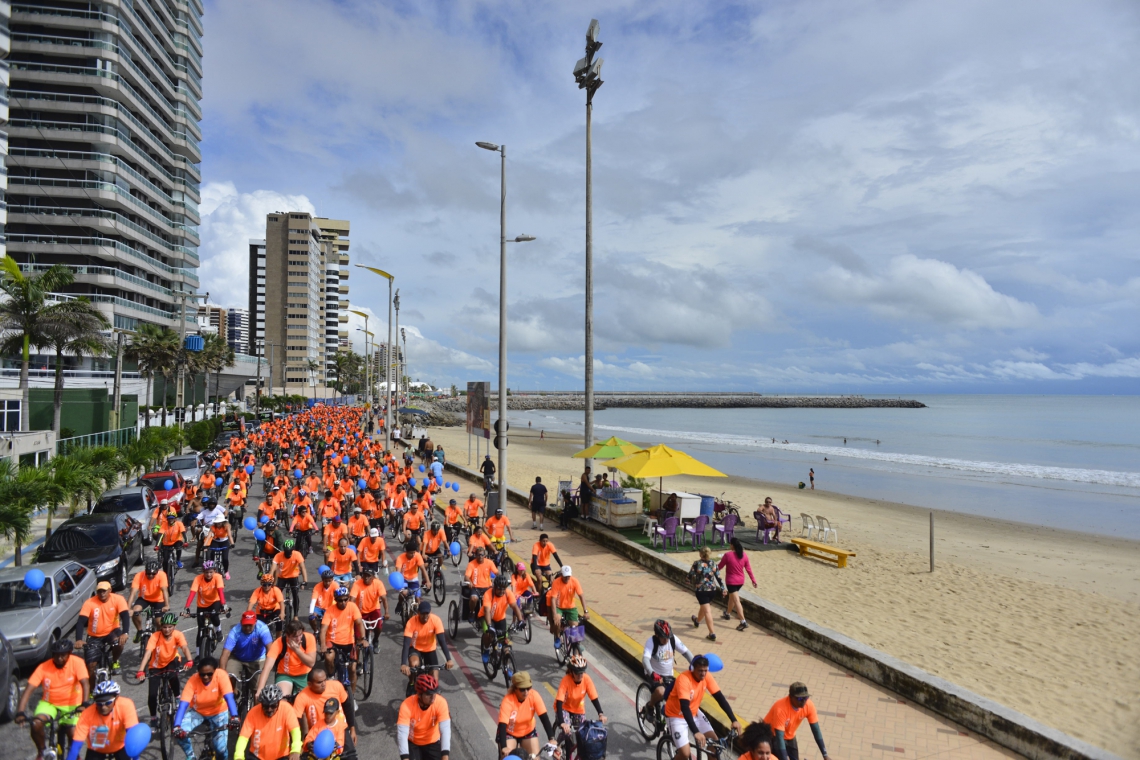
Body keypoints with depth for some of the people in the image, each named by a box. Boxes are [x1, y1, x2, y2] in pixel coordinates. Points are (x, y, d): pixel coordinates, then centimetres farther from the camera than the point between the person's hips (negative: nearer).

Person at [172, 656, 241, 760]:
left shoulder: (221, 676, -29)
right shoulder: (192, 681, -26)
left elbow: (229, 697, -38)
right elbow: (183, 704, -33)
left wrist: (234, 717, -53)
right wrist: (177, 727, -48)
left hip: (218, 712, -1)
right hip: (197, 711, 1)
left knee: (221, 748, -15)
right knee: (180, 733, -25)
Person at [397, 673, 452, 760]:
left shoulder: (441, 702, -26)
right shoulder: (407, 706, -29)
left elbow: (445, 730, -32)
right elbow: (402, 734, -35)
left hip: (432, 743, 1)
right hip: (412, 743, -1)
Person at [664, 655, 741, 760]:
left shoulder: (707, 677, -14)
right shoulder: (683, 679, -33)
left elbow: (720, 698, -13)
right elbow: (684, 708, -39)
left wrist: (734, 720, -22)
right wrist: (696, 732, -48)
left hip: (694, 713, 6)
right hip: (676, 716, -6)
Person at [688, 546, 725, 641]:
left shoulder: (697, 564, -12)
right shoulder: (713, 564, 0)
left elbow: (690, 576, -6)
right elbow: (718, 577, 2)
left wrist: (693, 583, 15)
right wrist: (722, 589, 8)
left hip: (701, 590, -5)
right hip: (712, 590, 5)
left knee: (707, 611, -3)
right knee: (704, 607, 27)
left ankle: (712, 634, -8)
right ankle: (697, 621, 52)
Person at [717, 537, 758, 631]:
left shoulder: (728, 555, -18)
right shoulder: (744, 555, -3)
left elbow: (719, 566, -6)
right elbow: (748, 569, 1)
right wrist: (753, 580, 10)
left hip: (731, 581, -6)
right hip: (740, 581, 6)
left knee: (736, 601, -6)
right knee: (732, 597, 26)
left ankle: (743, 622, -13)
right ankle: (727, 614, 43)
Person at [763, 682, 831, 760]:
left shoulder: (809, 705, -22)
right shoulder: (781, 708, -39)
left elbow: (816, 730, -16)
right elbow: (779, 737, -38)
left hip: (789, 737, 6)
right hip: (773, 736, -6)